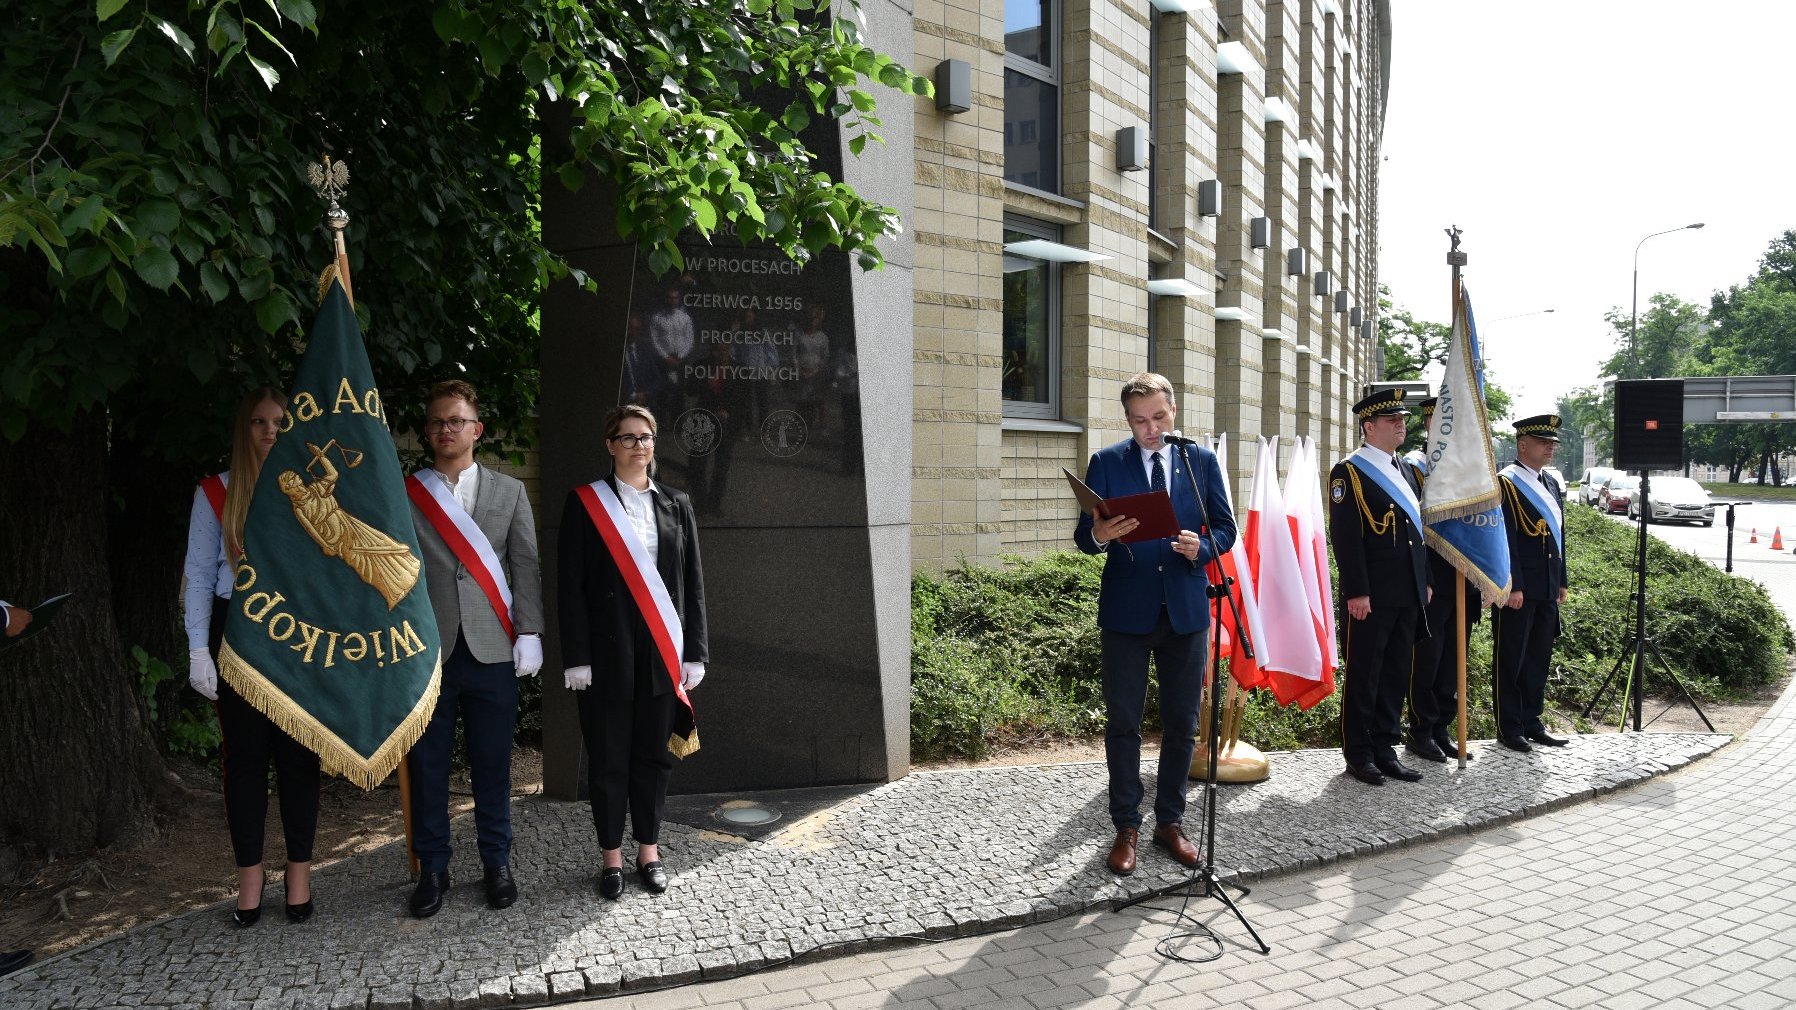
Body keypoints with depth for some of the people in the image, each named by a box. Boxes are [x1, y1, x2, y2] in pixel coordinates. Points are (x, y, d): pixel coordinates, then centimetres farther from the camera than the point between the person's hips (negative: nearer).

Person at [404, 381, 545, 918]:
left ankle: (497, 862, 22)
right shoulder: (402, 496, 6)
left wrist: (529, 633, -4)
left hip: (492, 651, 0)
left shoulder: (510, 491, 9)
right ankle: (432, 868, 21)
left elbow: (525, 567, 5)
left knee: (492, 763, 8)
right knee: (426, 764, 7)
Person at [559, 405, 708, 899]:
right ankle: (612, 855, 19)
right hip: (607, 650, -2)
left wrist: (693, 652, 3)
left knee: (653, 753, 10)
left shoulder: (675, 505, 8)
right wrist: (576, 657, -9)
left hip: (662, 651, 2)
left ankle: (649, 850, 23)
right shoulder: (585, 503, 0)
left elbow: (693, 582, 8)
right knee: (608, 756, 6)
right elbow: (571, 585, -3)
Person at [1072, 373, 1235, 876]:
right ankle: (1126, 828, 17)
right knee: (1123, 723, 4)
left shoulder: (1202, 460, 5)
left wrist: (1201, 547, -16)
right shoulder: (1106, 462, 0)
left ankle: (1170, 821, 25)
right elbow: (1083, 536, -3)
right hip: (1127, 610, -2)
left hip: (1185, 609, 2)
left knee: (1182, 723, 10)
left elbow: (1225, 528, 6)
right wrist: (1099, 535, -27)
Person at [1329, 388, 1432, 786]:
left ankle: (1385, 749, 21)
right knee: (1364, 676, 2)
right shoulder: (1349, 472, -8)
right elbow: (1345, 537, -14)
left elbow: (1417, 529, 21)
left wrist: (1424, 582, 17)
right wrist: (1357, 592, -18)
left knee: (1396, 675, 12)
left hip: (1407, 596, 8)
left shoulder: (1405, 471, 16)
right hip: (1371, 597, -7)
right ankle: (1359, 754, 11)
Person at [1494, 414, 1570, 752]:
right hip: (1518, 589, -8)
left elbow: (1558, 535, 20)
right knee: (1511, 658, 0)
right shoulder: (1505, 483, -11)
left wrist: (1561, 582, 17)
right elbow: (1505, 539, -16)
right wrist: (1513, 586, -19)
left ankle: (1531, 721, 23)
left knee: (1539, 657, 13)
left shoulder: (1551, 484, 15)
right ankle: (1509, 728, 7)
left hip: (1546, 589, 8)